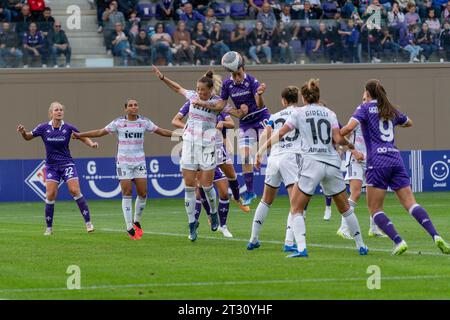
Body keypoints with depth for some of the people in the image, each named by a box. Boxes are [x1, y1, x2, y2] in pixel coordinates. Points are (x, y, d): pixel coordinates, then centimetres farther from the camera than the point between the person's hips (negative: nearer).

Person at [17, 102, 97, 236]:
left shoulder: (68, 128, -8)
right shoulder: (43, 128, -7)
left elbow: (83, 137, 4)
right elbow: (28, 137, 7)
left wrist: (92, 144, -16)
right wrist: (23, 132, -15)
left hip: (67, 164, -1)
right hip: (51, 166, 1)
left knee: (75, 191, -14)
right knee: (50, 195, -8)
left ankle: (88, 222, -7)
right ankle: (49, 227, 5)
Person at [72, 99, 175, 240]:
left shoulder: (144, 122, 3)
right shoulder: (118, 123, -2)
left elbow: (161, 131, 10)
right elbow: (100, 132, 1)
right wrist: (79, 135, -3)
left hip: (139, 162, 2)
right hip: (123, 162, -2)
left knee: (143, 193, -3)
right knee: (127, 194, -6)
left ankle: (137, 221, 19)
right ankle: (129, 228, -2)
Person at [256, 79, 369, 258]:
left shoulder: (299, 113, 5)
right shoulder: (329, 113, 11)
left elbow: (281, 133, -3)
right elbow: (338, 139, 0)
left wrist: (262, 149, 0)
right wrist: (349, 144, 20)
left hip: (312, 164, -3)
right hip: (332, 164, 3)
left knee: (296, 209, 2)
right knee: (345, 208, 18)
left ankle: (301, 248, -17)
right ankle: (361, 246, 23)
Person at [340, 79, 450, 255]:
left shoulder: (365, 108, 3)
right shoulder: (391, 110, 19)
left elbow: (349, 127, -13)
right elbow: (409, 122, 38)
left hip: (378, 161, -5)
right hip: (396, 159, 5)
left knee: (375, 209, 2)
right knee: (410, 203, -2)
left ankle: (398, 241, -14)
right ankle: (435, 236, -20)